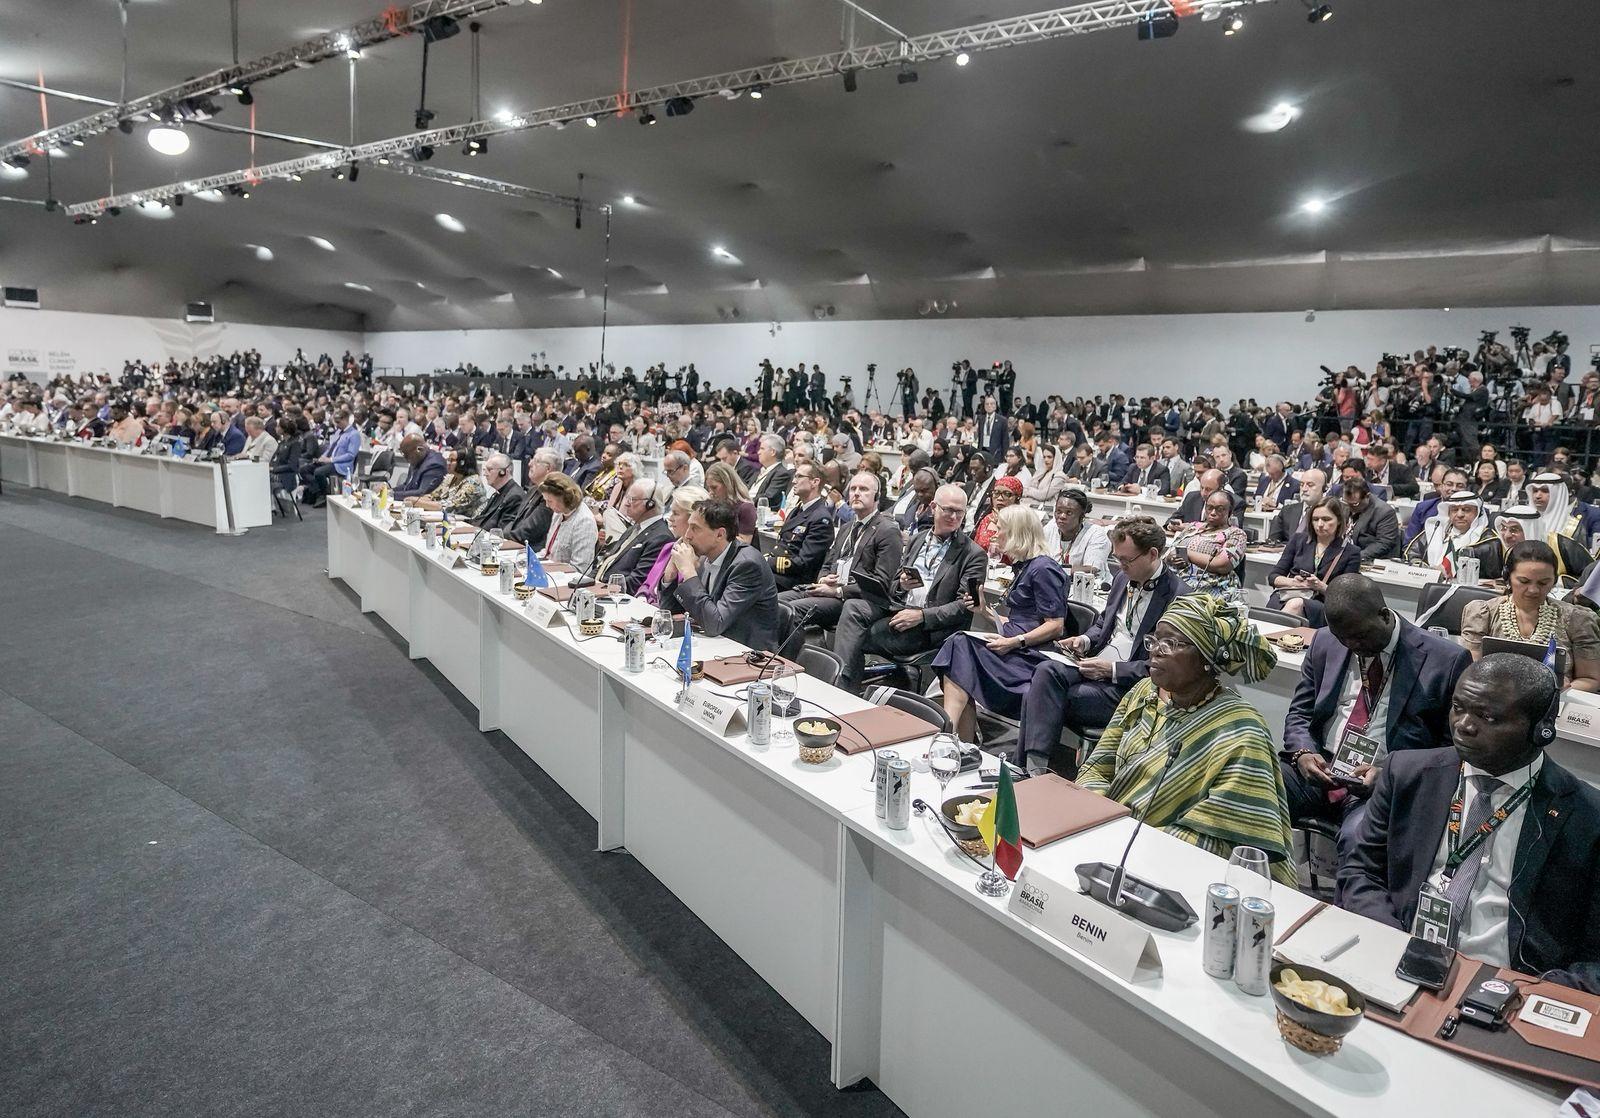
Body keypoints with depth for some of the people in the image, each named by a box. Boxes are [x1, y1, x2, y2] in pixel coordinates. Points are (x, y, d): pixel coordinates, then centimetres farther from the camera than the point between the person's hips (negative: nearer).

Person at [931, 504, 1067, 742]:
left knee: (962, 646, -24)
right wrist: (985, 609, 12)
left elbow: (1055, 626, -13)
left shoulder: (1043, 569, -7)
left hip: (1032, 653, -8)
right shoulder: (1023, 567, 22)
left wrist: (1013, 642, -20)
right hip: (1017, 648, 8)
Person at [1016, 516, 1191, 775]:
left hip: (1128, 685, -7)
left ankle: (1033, 766, -12)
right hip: (1096, 664, 7)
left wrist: (1112, 670, -18)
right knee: (1046, 671, -24)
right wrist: (1086, 640, 5)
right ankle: (1033, 765, -25)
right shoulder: (1123, 578, 12)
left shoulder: (1178, 596, -12)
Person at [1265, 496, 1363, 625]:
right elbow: (1273, 577, 15)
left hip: (1319, 603, -2)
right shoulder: (1298, 539, 19)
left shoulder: (1351, 553, 11)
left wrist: (1321, 586, -13)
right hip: (1286, 595, 2)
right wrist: (1293, 582, -6)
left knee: (1296, 604, -38)